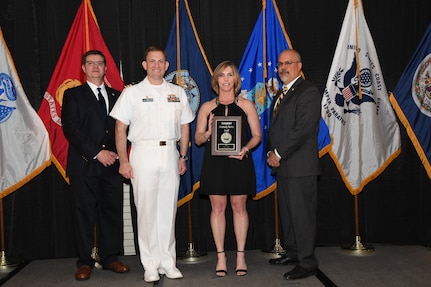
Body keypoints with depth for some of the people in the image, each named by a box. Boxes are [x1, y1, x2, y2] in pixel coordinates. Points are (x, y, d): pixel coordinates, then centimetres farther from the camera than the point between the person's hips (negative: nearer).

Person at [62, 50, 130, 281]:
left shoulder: (116, 95, 15)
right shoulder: (73, 95, 6)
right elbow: (71, 128, -5)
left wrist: (116, 153, -4)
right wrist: (96, 153, -13)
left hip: (111, 165, 3)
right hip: (84, 165, -3)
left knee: (112, 212, 5)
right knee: (85, 214, 2)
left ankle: (110, 258, 17)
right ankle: (85, 262, 12)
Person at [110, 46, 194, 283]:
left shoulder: (178, 93, 12)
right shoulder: (132, 92, 3)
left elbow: (184, 127, 15)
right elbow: (120, 128, 1)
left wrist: (183, 157, 8)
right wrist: (123, 161, -6)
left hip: (170, 153, 3)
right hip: (143, 152, -2)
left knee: (168, 209, 7)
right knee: (146, 210, -1)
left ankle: (168, 262, 17)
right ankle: (150, 265, 10)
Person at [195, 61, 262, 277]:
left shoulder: (246, 105, 7)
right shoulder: (207, 107, 8)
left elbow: (257, 135, 5)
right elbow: (197, 138, 7)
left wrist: (246, 148, -14)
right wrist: (208, 133, -14)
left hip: (239, 162, 0)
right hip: (214, 162, 1)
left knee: (239, 207, 4)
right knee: (217, 207, 3)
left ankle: (241, 255, 15)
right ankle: (221, 257, 13)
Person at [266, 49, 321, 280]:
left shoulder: (308, 92, -9)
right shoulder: (280, 95, 20)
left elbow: (302, 129, -18)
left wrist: (279, 154, -15)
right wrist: (271, 152, 3)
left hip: (300, 166, -9)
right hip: (282, 165, 9)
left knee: (302, 214, -5)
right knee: (286, 212, 16)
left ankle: (307, 263, 4)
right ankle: (292, 252, 29)